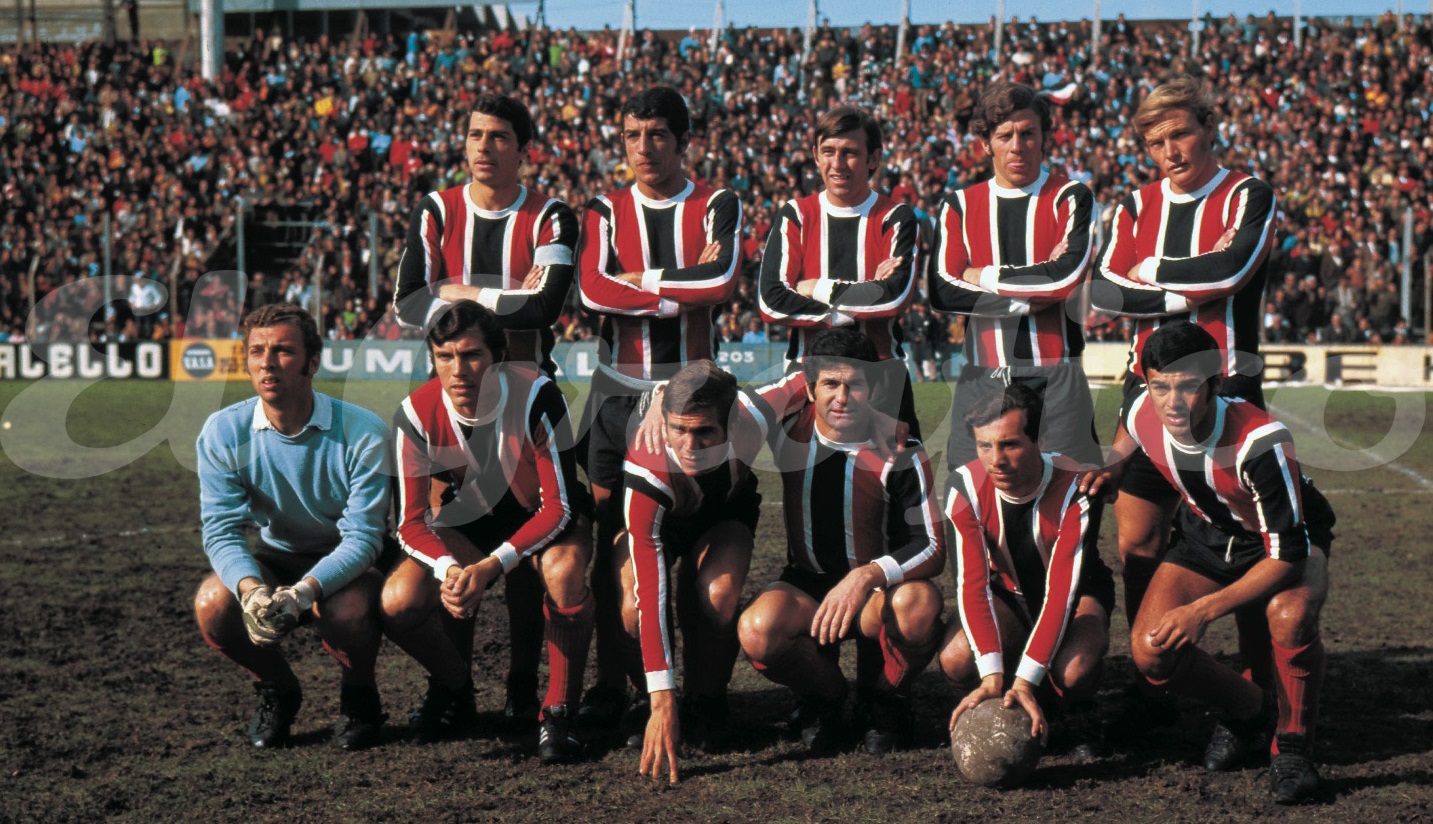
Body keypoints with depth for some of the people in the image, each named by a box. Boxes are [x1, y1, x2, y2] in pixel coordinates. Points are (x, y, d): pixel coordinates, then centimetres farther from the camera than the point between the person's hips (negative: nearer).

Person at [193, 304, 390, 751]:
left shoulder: (362, 433, -23)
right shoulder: (223, 432, -14)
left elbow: (362, 537, -24)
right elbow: (221, 529, -17)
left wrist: (303, 592, -41)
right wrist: (250, 588, -39)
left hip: (346, 564, -3)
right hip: (274, 558, 3)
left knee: (346, 613, -36)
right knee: (212, 605, -27)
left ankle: (360, 697, 1)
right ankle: (278, 691, 5)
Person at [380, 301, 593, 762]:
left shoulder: (536, 397, -29)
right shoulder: (416, 415, -20)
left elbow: (559, 507, -26)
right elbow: (412, 521, -15)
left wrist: (491, 567, -37)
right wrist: (448, 569, -37)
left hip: (546, 518, -3)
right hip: (470, 522, 3)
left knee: (563, 571, -38)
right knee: (397, 604, -22)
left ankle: (559, 712, -19)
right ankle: (454, 690, 9)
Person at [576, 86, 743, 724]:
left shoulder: (716, 207, 5)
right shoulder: (607, 211, 10)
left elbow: (723, 280, -15)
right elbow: (593, 290, -7)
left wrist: (639, 278, -8)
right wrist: (684, 290, -10)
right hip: (616, 389, 2)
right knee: (606, 536, -2)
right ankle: (610, 682, 8)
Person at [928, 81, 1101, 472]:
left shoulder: (1071, 198, 5)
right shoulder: (959, 206, 12)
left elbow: (1069, 275, -13)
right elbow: (942, 293, -2)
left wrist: (987, 277, -4)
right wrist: (1030, 298, -8)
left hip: (1056, 374, -2)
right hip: (983, 376, 2)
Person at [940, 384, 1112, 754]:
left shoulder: (1076, 490, -30)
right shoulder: (966, 487, -23)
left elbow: (1061, 591, -36)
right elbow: (973, 585, -29)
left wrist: (1024, 682, -46)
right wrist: (993, 677, -42)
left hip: (1078, 591, -2)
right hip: (1008, 593, 3)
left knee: (1075, 670, -36)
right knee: (956, 659, -29)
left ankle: (1079, 711, 2)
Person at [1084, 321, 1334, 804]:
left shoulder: (1260, 440, -36)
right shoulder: (1142, 414, -21)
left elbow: (1287, 554, -33)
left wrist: (1203, 610, -38)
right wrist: (1113, 470, -10)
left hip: (1289, 541, -4)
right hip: (1206, 538, 4)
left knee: (1289, 616, -39)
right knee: (1151, 653, -21)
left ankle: (1293, 747, -12)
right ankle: (1246, 711, 11)